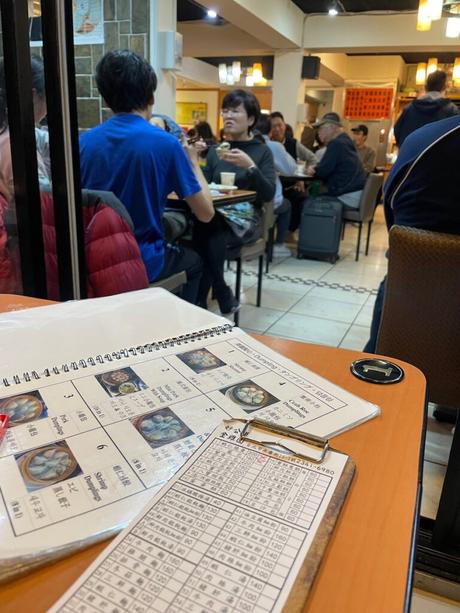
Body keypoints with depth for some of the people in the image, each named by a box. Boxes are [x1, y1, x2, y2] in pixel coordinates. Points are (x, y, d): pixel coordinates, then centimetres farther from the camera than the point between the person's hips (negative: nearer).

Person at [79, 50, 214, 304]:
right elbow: (206, 213, -8)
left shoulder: (84, 141, -2)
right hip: (140, 262, -4)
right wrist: (193, 161, 7)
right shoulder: (165, 143, -14)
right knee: (192, 261, 28)